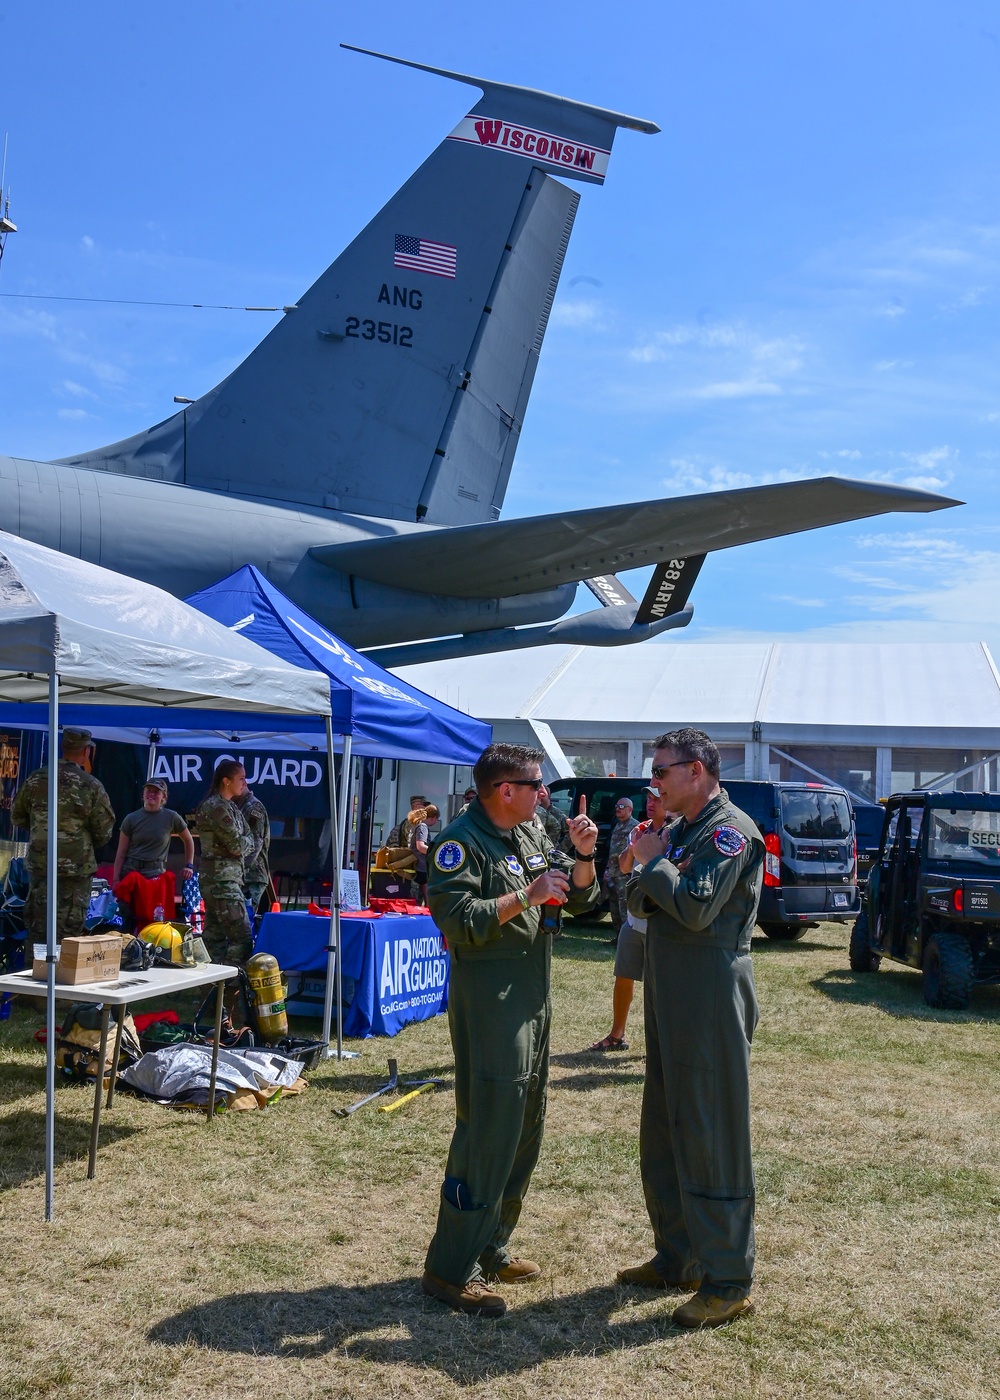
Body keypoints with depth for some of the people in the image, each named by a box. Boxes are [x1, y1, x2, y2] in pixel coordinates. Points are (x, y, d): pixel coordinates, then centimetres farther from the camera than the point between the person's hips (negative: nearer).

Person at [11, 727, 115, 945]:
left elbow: (17, 816, 11)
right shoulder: (92, 786, -10)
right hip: (76, 867, -4)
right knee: (69, 929, 3)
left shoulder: (35, 779, 0)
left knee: (37, 925, 14)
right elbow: (104, 831, -7)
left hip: (39, 863, 4)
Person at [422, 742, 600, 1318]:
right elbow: (455, 919, -23)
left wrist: (583, 857, -4)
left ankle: (490, 1249, 27)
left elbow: (581, 899, 15)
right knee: (487, 1132, -8)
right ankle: (452, 1269, 3)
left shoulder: (532, 833, 12)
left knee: (525, 1129, 15)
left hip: (535, 999, 9)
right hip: (489, 1003, -9)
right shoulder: (461, 842, -13)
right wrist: (526, 896, -23)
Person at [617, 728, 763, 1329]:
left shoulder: (731, 830, -12)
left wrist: (653, 862, -10)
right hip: (670, 997, 10)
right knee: (664, 1134, 15)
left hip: (713, 996, -9)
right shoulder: (681, 831, 16)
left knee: (711, 1137, -3)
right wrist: (649, 883, -7)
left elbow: (696, 908, -23)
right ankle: (678, 1258, 28)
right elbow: (637, 902, 14)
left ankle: (728, 1282, 7)